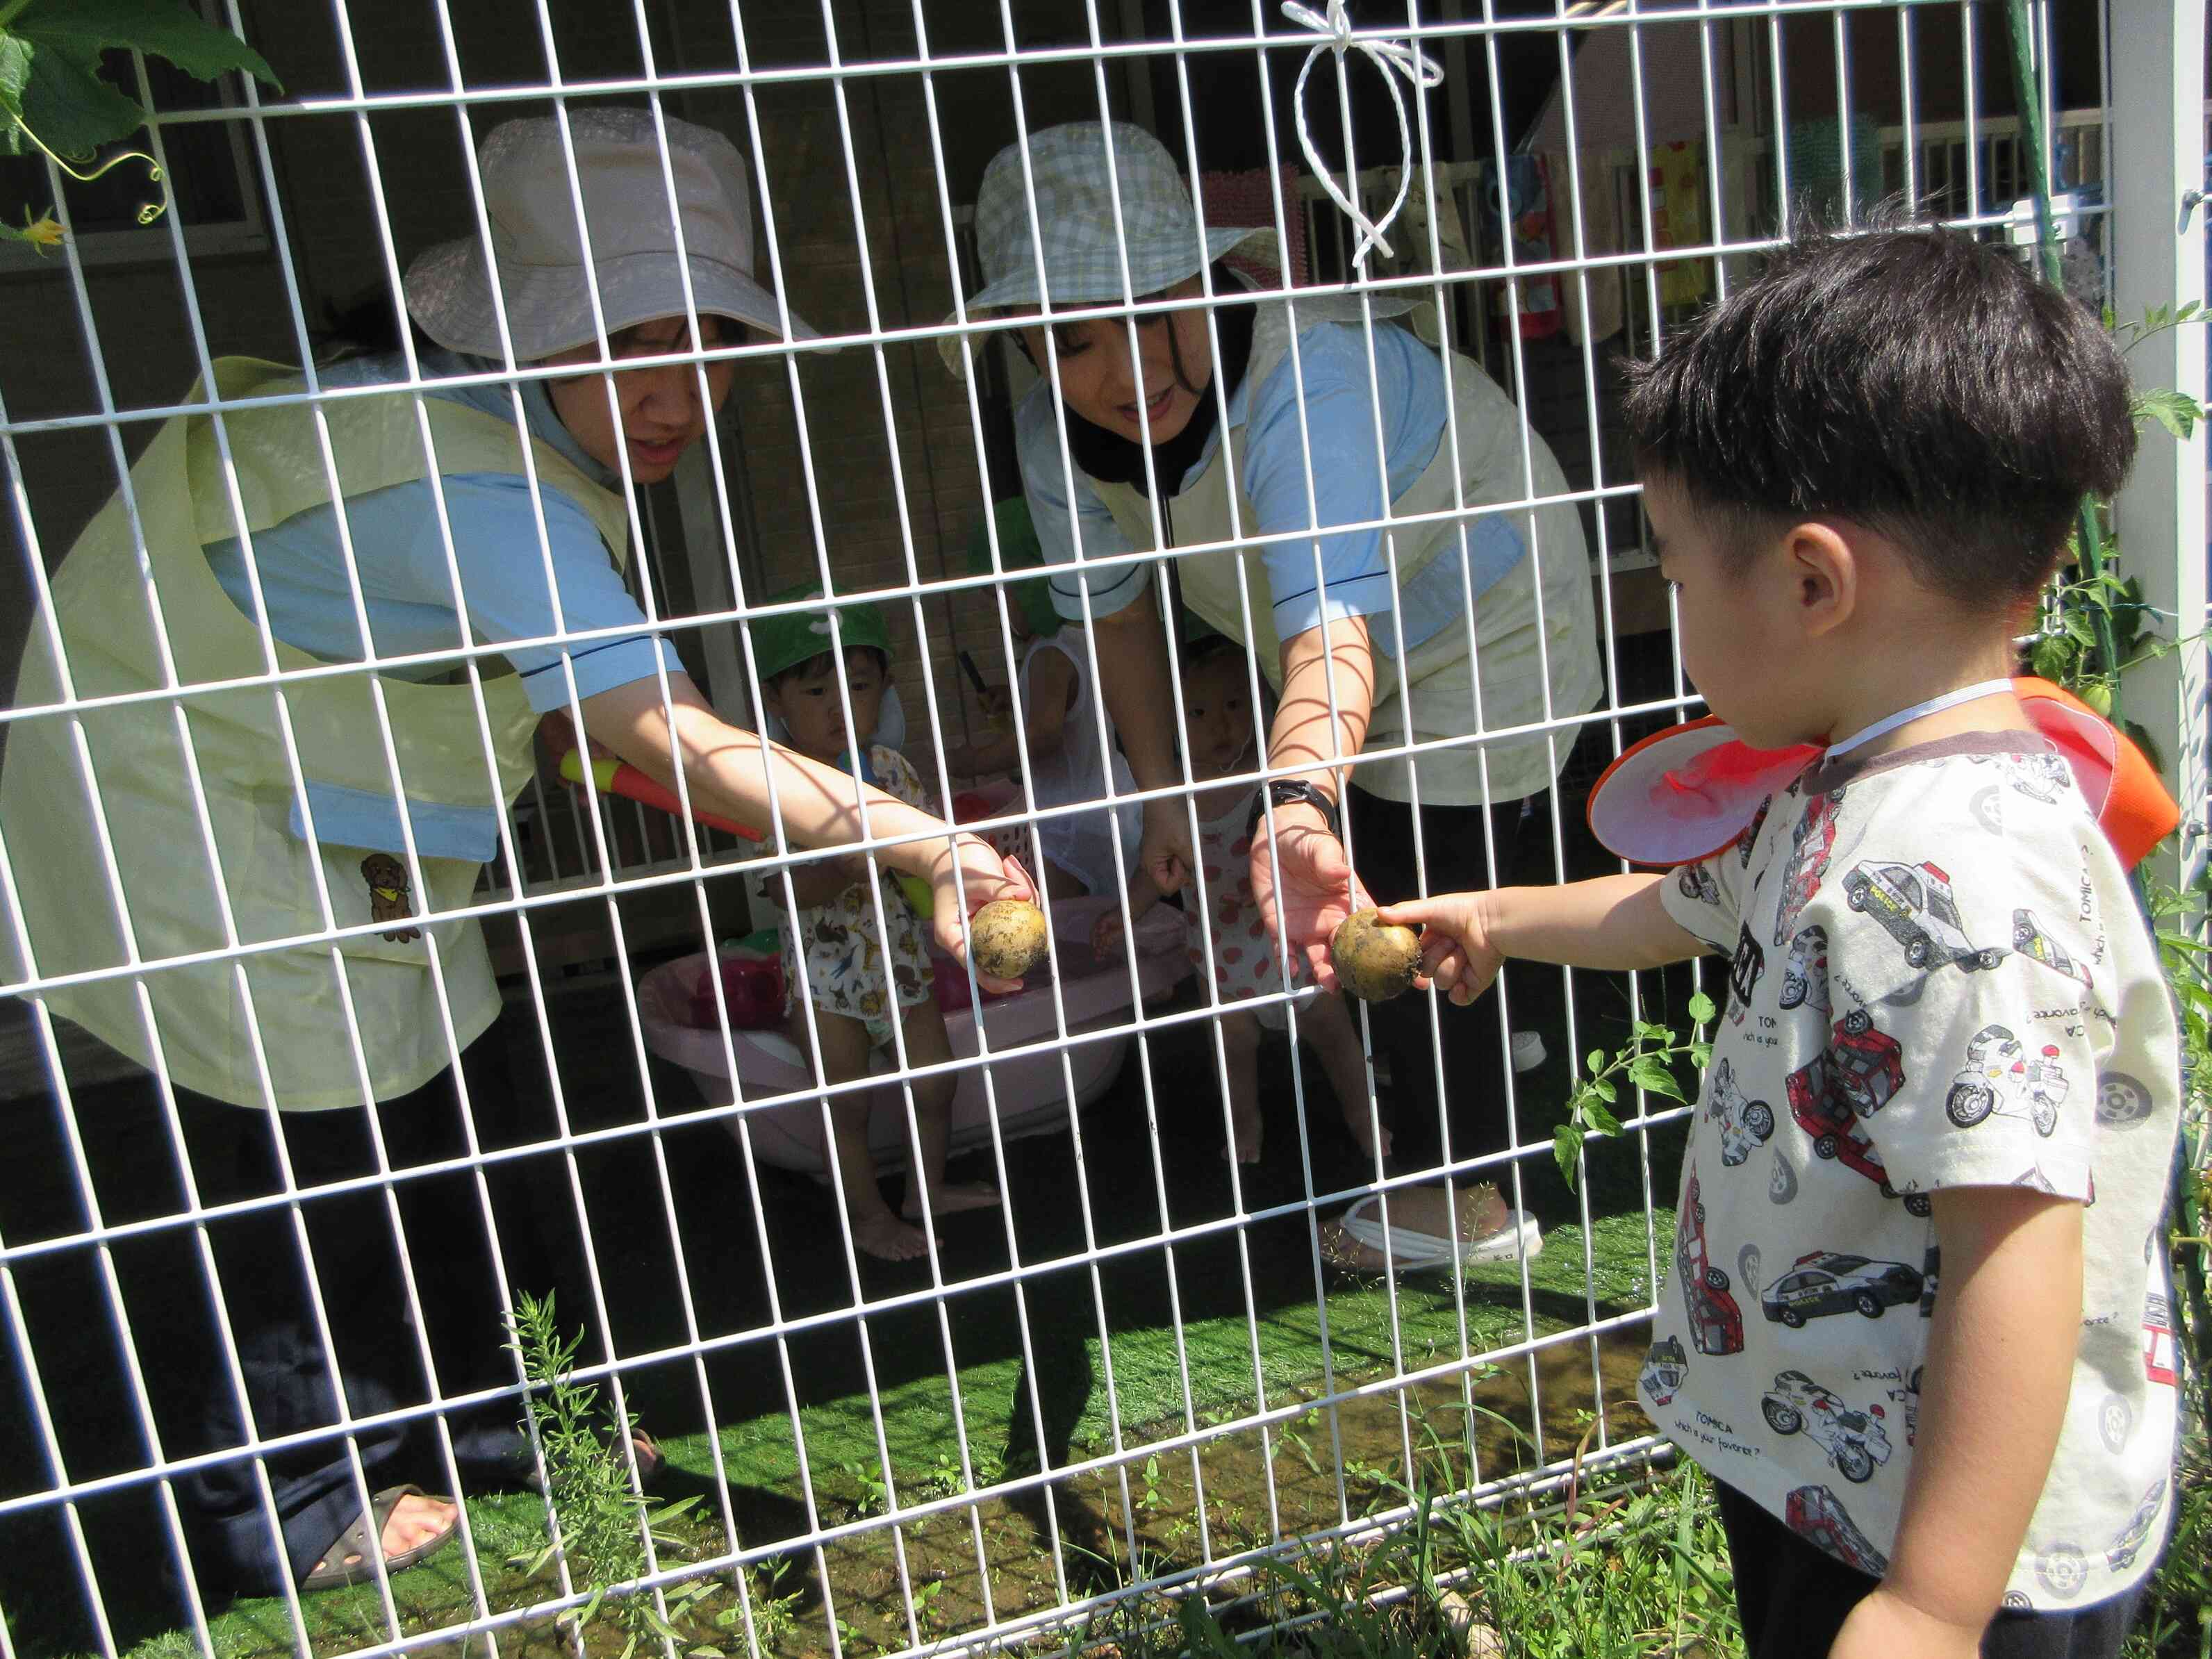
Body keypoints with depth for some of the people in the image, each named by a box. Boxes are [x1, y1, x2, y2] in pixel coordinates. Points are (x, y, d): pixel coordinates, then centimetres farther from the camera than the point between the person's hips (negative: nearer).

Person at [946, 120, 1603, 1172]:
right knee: (1358, 911, 21)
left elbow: (1330, 620, -56)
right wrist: (1161, 792, -1)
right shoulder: (1055, 436, -19)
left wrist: (1296, 808, -74)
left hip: (1486, 631, -7)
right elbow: (1117, 612, -3)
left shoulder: (1307, 379, -41)